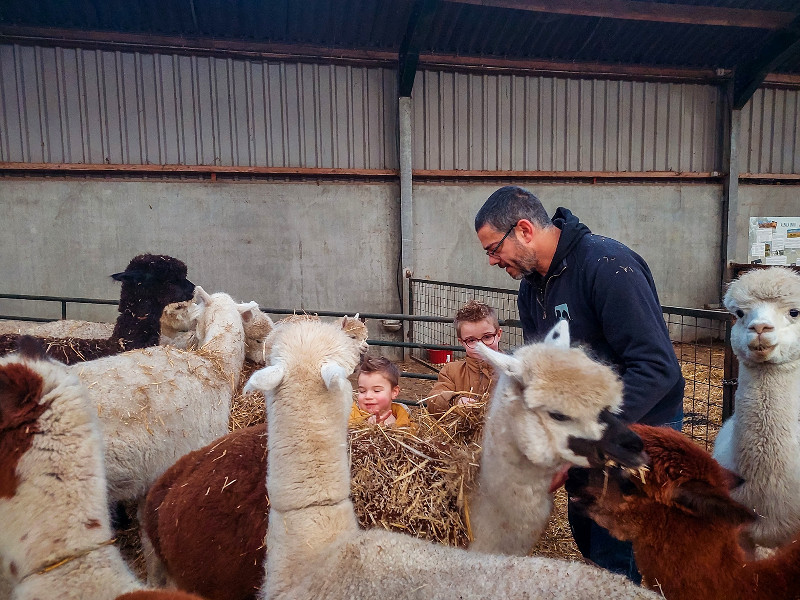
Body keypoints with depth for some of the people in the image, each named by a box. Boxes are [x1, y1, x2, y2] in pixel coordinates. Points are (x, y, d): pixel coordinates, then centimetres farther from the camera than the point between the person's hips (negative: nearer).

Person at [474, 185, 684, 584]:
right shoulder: (531, 287, 1)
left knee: (614, 556, -1)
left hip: (640, 424, -8)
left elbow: (656, 368, -30)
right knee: (585, 534, 21)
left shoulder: (608, 265, -26)